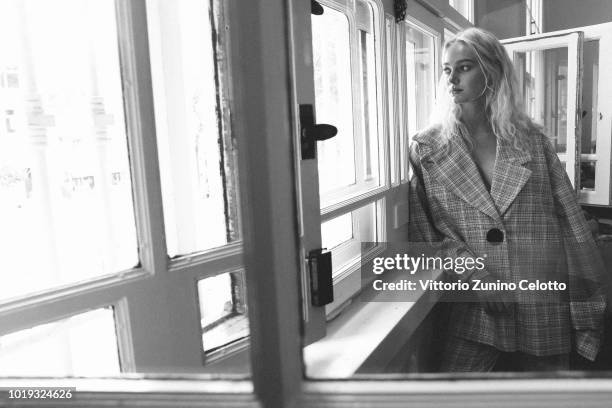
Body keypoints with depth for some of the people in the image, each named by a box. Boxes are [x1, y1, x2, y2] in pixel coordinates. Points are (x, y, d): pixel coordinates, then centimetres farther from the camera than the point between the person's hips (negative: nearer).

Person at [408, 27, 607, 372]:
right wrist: (471, 273, -13)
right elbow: (422, 228, -1)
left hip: (545, 302, 2)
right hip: (477, 308, -1)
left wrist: (588, 310, 2)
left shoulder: (531, 139, 3)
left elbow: (572, 226, 4)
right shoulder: (427, 149, 0)